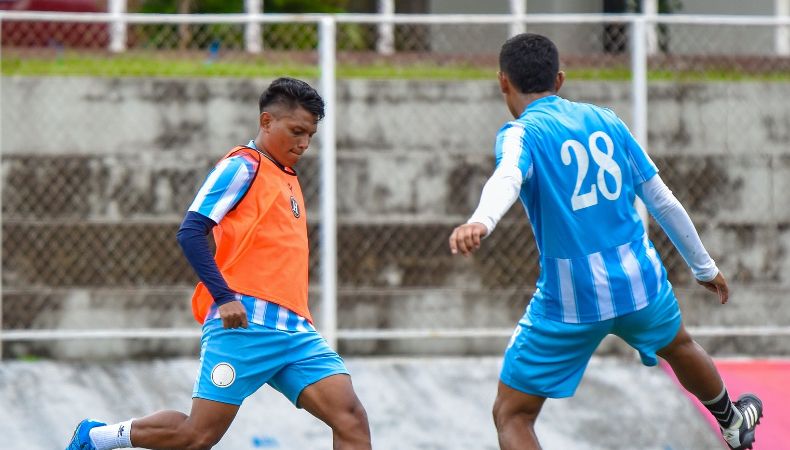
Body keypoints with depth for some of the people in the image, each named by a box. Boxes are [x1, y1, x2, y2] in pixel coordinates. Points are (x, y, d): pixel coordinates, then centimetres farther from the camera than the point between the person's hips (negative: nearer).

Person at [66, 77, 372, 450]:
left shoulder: (288, 179, 23)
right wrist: (224, 297, -21)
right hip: (245, 324, -8)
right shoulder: (244, 166, -3)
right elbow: (190, 233, -13)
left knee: (350, 416, -9)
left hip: (295, 332, 8)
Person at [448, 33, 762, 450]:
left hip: (570, 297, -6)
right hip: (637, 276, 6)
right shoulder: (605, 120, 8)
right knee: (679, 345, 38)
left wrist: (480, 222, -53)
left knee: (511, 415, 3)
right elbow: (662, 201, 13)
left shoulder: (521, 134, -8)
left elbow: (508, 178, -33)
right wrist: (704, 267, 26)